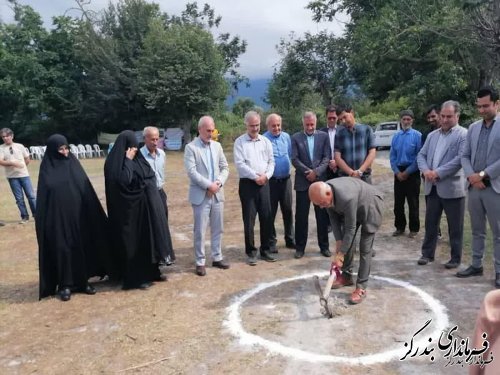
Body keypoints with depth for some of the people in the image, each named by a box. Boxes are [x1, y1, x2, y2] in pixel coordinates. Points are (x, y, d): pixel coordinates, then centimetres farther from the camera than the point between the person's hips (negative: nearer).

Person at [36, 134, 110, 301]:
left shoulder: (73, 164, 5)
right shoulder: (47, 169, -2)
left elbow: (87, 190, 7)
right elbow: (42, 197, -2)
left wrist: (92, 214, 4)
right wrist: (44, 222, -7)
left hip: (77, 216, 3)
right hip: (57, 218, -3)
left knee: (81, 247, 8)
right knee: (62, 249, 2)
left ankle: (82, 281, 21)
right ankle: (65, 285, 14)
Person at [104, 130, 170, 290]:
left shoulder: (137, 159, 10)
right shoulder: (116, 162, -13)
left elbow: (150, 177, 16)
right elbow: (124, 181, -27)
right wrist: (128, 160, -20)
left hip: (146, 206, 8)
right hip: (131, 209, -8)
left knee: (150, 239, 14)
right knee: (133, 242, 0)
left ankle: (152, 272, 26)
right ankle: (136, 278, 11)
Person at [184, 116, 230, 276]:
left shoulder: (217, 146, 11)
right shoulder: (191, 147, -6)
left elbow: (225, 167, 9)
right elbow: (191, 171, -15)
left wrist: (218, 182, -8)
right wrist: (208, 185, -17)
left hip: (217, 194, 5)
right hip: (200, 195, -5)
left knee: (218, 229, 12)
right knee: (200, 231, 1)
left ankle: (217, 258, 25)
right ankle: (200, 262, 11)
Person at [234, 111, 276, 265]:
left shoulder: (265, 141, 11)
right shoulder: (240, 142, -1)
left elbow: (271, 161, 9)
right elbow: (239, 164, -9)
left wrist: (266, 175, -9)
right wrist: (255, 176, -13)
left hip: (264, 183, 4)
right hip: (248, 183, -3)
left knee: (266, 217, 6)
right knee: (249, 219, 0)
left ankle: (265, 250, 18)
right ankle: (251, 252, 11)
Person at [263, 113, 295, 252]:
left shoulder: (286, 136, 6)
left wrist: (287, 166, 8)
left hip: (286, 179, 4)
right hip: (271, 181, -4)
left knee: (288, 210, 12)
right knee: (271, 212, 5)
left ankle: (290, 239, 25)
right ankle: (271, 242, 16)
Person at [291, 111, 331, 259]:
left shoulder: (323, 136, 6)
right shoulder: (296, 138, 4)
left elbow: (327, 157, 0)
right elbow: (294, 159, -3)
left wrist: (316, 172, -13)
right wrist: (308, 172, -13)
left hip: (320, 181, 1)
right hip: (302, 182, -1)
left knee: (322, 215, 6)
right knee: (301, 216, 3)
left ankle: (324, 246, 18)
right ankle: (300, 247, 13)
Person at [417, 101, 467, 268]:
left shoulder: (463, 134, -4)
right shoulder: (432, 135, 15)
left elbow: (460, 159, -15)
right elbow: (421, 155, 13)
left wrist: (438, 172, -17)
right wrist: (425, 170, -7)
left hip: (452, 187, -5)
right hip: (432, 187, 5)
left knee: (455, 226, 5)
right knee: (430, 222, 12)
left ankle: (455, 258, 17)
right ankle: (427, 253, 23)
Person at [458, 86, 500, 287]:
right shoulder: (473, 128, 11)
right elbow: (465, 156, 9)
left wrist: (483, 175, -14)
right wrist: (471, 176, -7)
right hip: (474, 187, 5)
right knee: (477, 231, 15)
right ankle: (476, 265, 26)